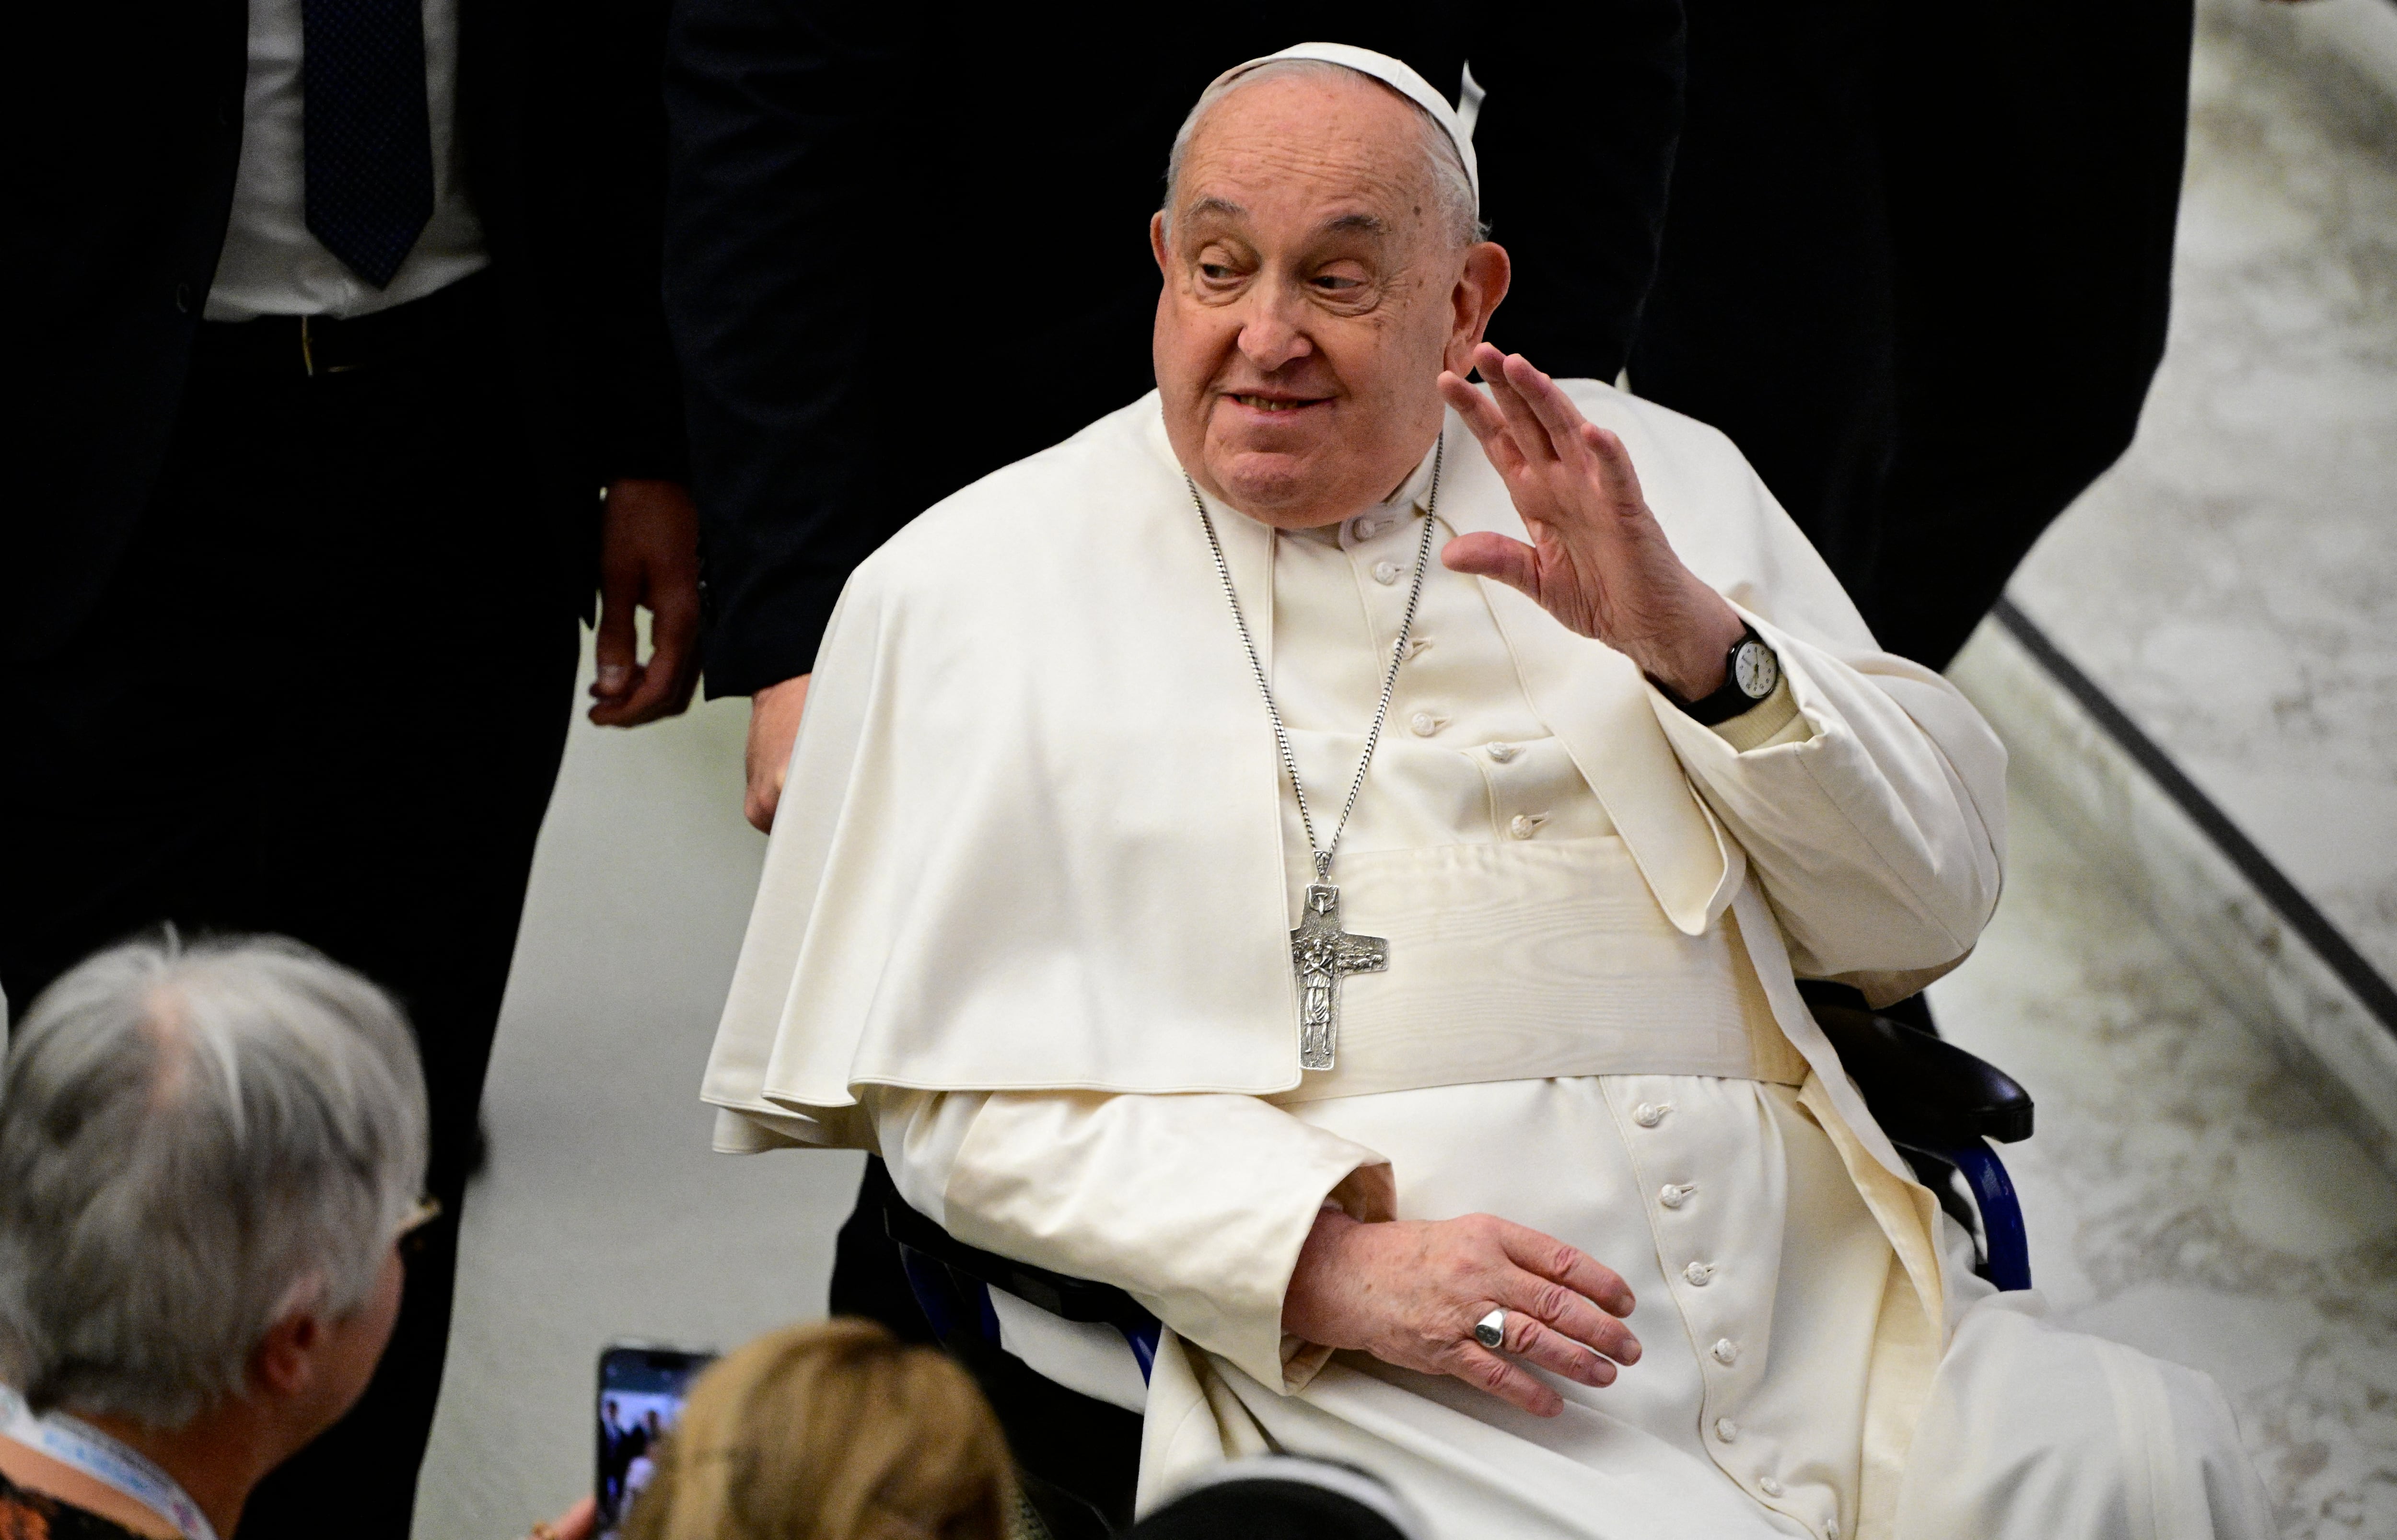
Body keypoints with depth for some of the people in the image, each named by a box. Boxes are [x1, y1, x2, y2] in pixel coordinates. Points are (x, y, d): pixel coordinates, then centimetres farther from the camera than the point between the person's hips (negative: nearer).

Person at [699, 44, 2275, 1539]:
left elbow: (1930, 912, 15)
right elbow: (960, 1091, 2)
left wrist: (1700, 645, -2)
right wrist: (1333, 1266, -13)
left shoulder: (1656, 482, 20)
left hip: (1805, 1299, 3)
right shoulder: (966, 590, 11)